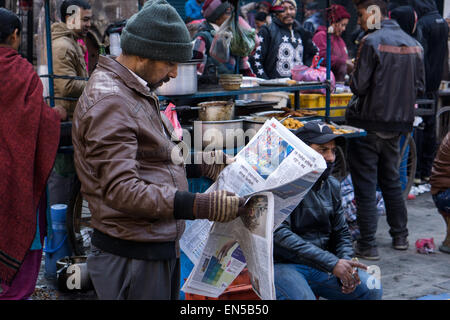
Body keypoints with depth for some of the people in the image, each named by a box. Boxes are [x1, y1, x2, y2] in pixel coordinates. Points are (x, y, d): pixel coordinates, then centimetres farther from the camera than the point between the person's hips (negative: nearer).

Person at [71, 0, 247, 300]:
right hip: (134, 259, -10)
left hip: (163, 247, 10)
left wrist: (206, 161, 7)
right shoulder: (109, 103, -20)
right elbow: (122, 190, -28)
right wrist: (202, 206, -31)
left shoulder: (139, 93, 14)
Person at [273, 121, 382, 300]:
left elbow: (341, 233, 16)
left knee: (372, 290, -9)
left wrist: (345, 264, -7)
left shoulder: (332, 186, 10)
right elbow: (279, 234, -24)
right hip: (282, 265, -6)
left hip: (320, 266, 7)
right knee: (303, 297, -35)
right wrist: (332, 263, -26)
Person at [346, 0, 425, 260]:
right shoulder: (414, 44, 6)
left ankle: (367, 245, 1)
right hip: (398, 122, 7)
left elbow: (359, 85, -17)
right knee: (391, 180, 20)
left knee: (365, 184, -1)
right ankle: (400, 236, 28)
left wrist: (353, 78, 4)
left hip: (369, 123, -7)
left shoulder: (372, 41, -15)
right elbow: (420, 87, 9)